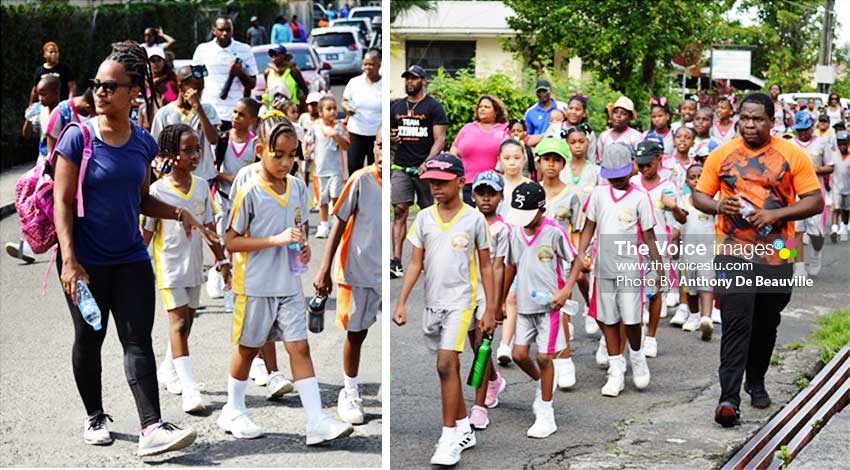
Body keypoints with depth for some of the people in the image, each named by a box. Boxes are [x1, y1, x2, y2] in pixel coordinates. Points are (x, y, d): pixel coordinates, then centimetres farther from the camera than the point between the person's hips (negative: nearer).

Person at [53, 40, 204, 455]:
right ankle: (95, 417, 30)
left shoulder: (143, 144, 4)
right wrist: (69, 260, -20)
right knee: (89, 339, 12)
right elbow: (62, 203, -12)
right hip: (86, 261, -3)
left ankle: (152, 429, -11)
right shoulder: (78, 138, -10)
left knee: (138, 340, -5)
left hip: (131, 258, 3)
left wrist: (179, 214, -2)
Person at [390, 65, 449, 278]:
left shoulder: (434, 107, 1)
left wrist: (427, 163, -20)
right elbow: (391, 134, 25)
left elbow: (440, 139, -6)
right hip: (400, 167, 3)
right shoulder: (396, 107, 15)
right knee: (400, 211, -8)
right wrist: (391, 138, 0)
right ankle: (396, 262, -14)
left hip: (425, 168, -3)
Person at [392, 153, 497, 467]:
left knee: (446, 365, -16)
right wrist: (401, 303, 0)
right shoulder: (424, 218, 5)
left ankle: (449, 439, -11)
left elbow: (485, 266, 2)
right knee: (449, 368, 13)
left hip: (461, 301, -5)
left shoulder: (474, 219, -4)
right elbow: (416, 263, 7)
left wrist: (490, 310, -1)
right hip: (432, 302, 5)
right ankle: (465, 430, 26)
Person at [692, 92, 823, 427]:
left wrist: (776, 214, -16)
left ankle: (756, 381, 36)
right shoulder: (721, 155, 3)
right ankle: (729, 398, -13)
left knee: (766, 325, 15)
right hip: (732, 253, -1)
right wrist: (719, 206, -13)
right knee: (736, 324, -11)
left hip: (776, 257, 1)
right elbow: (699, 196, 10)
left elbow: (815, 201, -2)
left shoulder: (793, 156, 0)